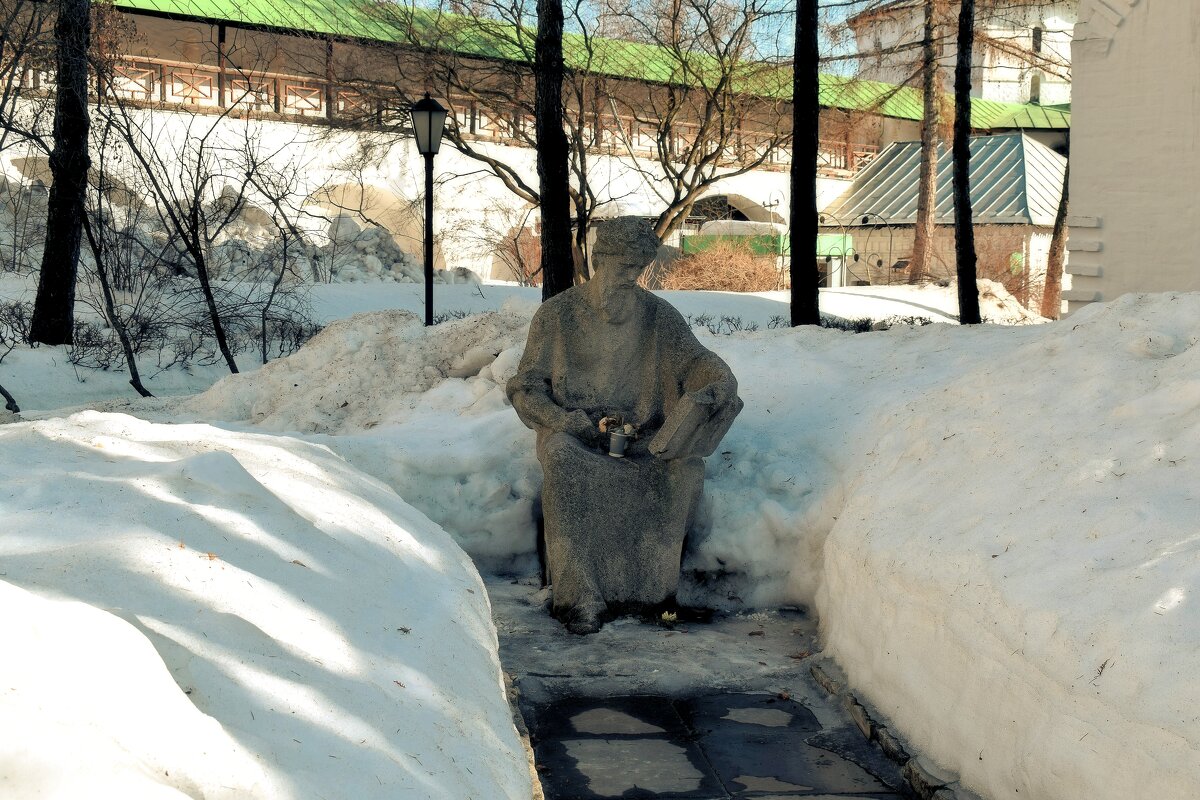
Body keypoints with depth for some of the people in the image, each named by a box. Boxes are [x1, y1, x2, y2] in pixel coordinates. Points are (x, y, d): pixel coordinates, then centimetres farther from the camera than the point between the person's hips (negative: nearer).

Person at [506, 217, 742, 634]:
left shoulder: (658, 315, 8)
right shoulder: (557, 314, 3)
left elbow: (695, 361, 1)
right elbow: (526, 387, 3)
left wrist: (720, 383, -24)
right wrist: (563, 421, -16)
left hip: (641, 433, 2)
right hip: (571, 431, -2)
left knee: (688, 465, -30)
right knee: (565, 463, -38)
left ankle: (644, 584, -24)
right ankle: (579, 596, -38)